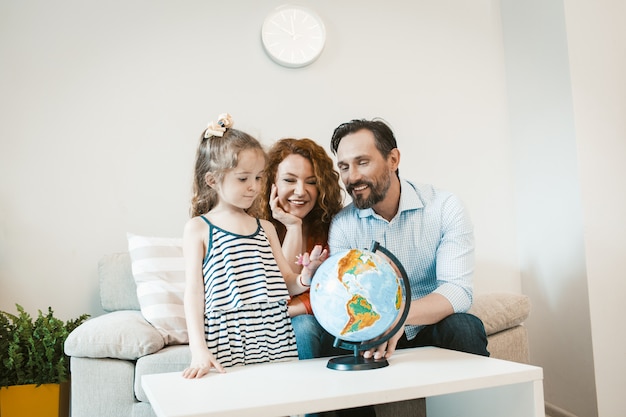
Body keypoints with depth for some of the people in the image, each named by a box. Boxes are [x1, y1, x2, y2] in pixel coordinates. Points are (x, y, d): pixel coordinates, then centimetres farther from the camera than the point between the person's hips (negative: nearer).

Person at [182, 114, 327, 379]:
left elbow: (285, 284, 14)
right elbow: (193, 291, -3)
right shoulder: (198, 228, 1)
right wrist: (199, 350, -11)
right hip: (227, 346, -4)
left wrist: (305, 277, -9)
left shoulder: (265, 228, 12)